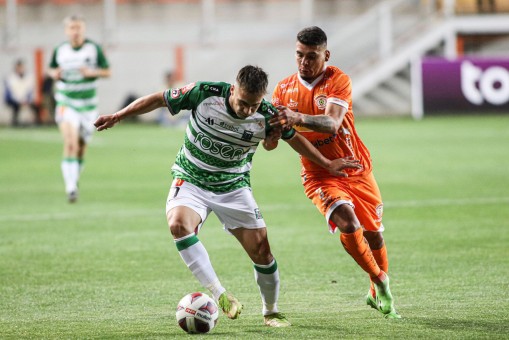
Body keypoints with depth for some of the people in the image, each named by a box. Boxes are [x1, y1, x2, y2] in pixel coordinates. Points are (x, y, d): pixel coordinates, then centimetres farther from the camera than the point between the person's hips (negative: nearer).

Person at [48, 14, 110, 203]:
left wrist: (92, 72, -18)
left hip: (88, 105, 1)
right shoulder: (59, 50, -1)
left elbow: (107, 71, 1)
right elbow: (52, 69, 15)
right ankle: (71, 187, -23)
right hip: (66, 104, -1)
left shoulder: (94, 49, -5)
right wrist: (55, 74, -8)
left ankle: (75, 178, 37)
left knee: (81, 147, 11)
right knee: (70, 143, -20)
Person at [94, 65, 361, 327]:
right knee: (178, 224, -32)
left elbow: (293, 138, 5)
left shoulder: (267, 117, -17)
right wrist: (117, 117, -6)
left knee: (261, 250, -5)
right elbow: (158, 100, -8)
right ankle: (219, 294, -29)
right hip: (190, 180, -1)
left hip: (234, 187, 1)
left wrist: (327, 165, 12)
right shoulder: (205, 93, -22)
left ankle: (271, 312, 21)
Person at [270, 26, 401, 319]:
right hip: (320, 176, 0)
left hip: (357, 169, 0)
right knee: (348, 223, -26)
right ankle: (381, 283, -6)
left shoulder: (338, 80, -14)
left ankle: (378, 294, 37)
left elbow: (331, 122, -31)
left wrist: (297, 118, -48)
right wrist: (275, 126, -28)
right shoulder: (284, 89, -3)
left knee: (374, 235, 11)